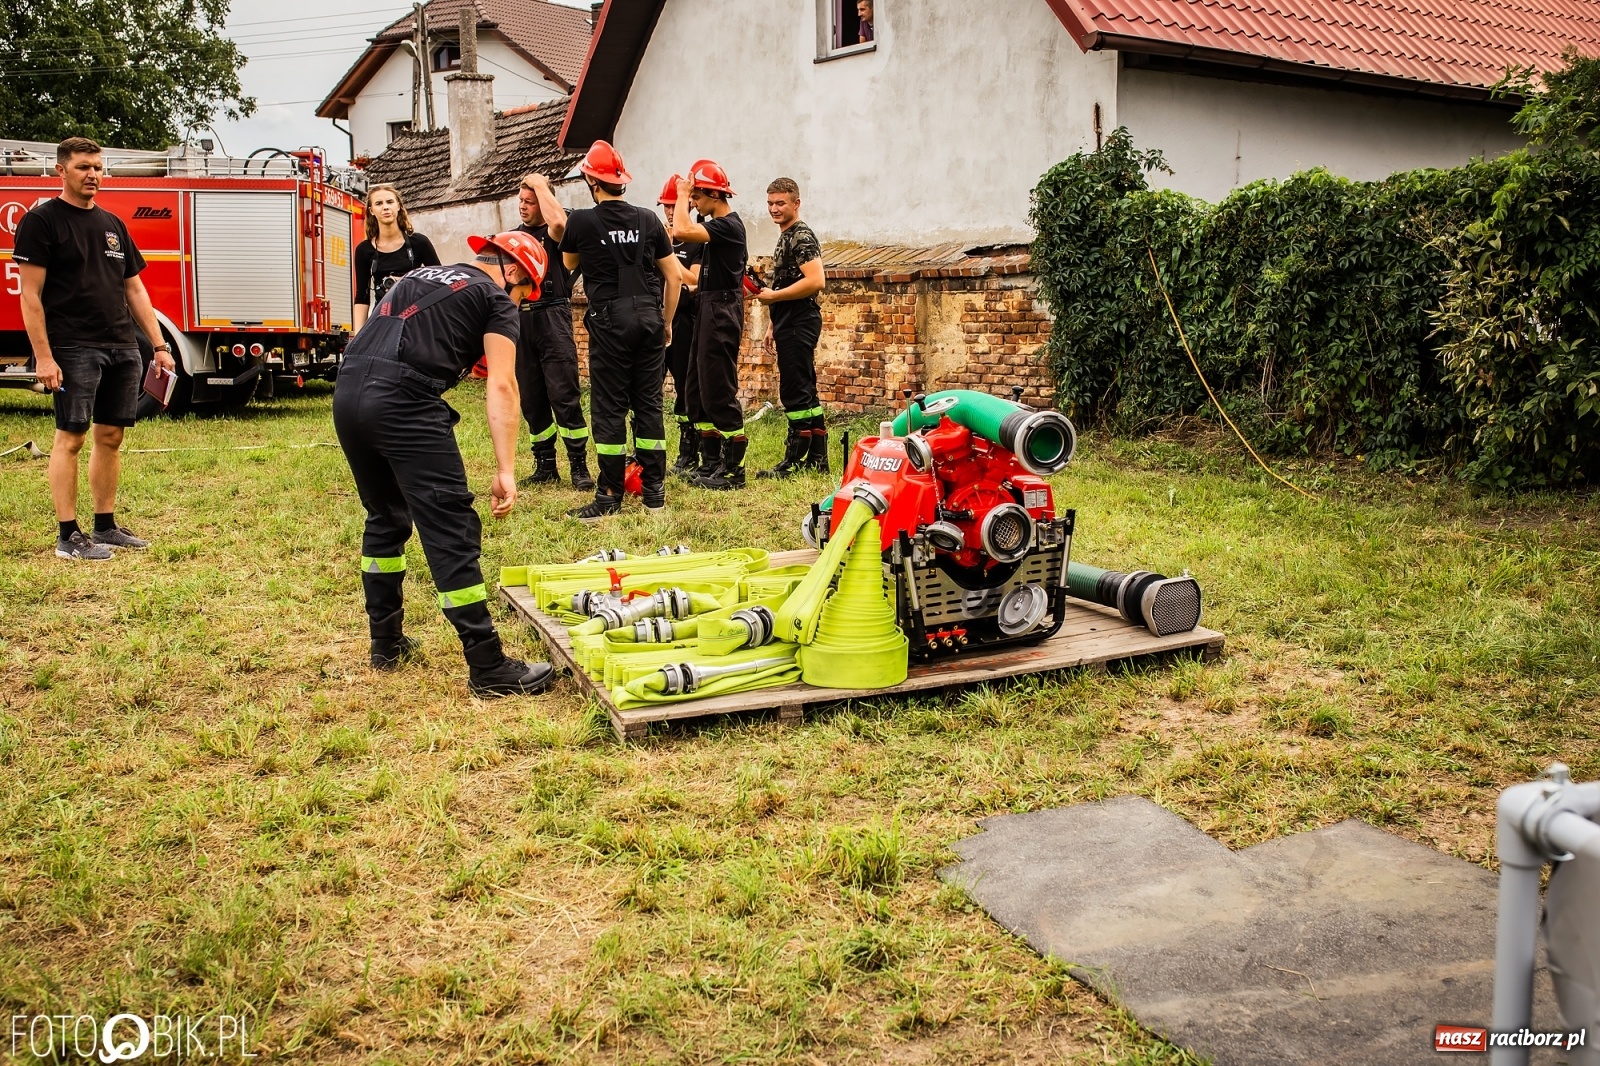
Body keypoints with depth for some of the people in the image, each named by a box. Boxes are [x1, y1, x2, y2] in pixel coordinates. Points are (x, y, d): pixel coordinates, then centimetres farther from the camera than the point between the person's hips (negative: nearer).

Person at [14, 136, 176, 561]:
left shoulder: (112, 224, 16)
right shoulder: (41, 221, -3)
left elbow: (134, 289, 18)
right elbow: (30, 295, -8)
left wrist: (160, 346, 10)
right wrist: (44, 357, -16)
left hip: (123, 349, 6)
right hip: (74, 349, -6)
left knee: (111, 436, 9)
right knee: (70, 437, -5)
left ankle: (106, 526, 17)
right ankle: (68, 536, -1)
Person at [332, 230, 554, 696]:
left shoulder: (421, 275, 31)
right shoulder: (495, 299, 10)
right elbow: (501, 386, -3)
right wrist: (505, 471, -8)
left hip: (347, 394, 8)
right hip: (402, 400, -8)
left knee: (385, 517, 25)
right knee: (452, 530, -5)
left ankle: (386, 642, 33)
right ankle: (488, 669, -4)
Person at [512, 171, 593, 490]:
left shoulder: (554, 232, -1)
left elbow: (558, 221, -28)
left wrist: (539, 184, -14)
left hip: (552, 318, -6)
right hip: (520, 321, 6)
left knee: (564, 395, -9)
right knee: (532, 399, 8)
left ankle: (579, 467, -5)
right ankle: (545, 465, 17)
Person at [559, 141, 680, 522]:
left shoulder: (581, 221, -4)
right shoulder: (648, 219, 5)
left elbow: (570, 264, 16)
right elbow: (672, 276, 8)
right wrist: (666, 322, 18)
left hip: (610, 319, -3)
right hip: (649, 316, 3)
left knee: (610, 406, 1)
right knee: (649, 403, 9)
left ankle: (610, 496, 2)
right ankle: (655, 491, 13)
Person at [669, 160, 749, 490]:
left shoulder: (729, 225, -16)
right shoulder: (719, 223, 14)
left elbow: (681, 232, -27)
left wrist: (682, 193, -16)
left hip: (721, 311, -10)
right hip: (709, 309, 10)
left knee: (719, 390, -8)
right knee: (698, 388, 14)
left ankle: (734, 468, -2)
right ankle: (711, 462, 21)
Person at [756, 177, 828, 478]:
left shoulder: (802, 236, -12)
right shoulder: (785, 236, 18)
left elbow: (816, 281, -24)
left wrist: (774, 296, -18)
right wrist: (774, 325, 22)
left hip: (799, 325, -11)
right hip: (789, 324, 11)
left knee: (795, 393, -8)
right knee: (805, 393, 12)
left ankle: (794, 461, -4)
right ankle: (817, 458, 17)